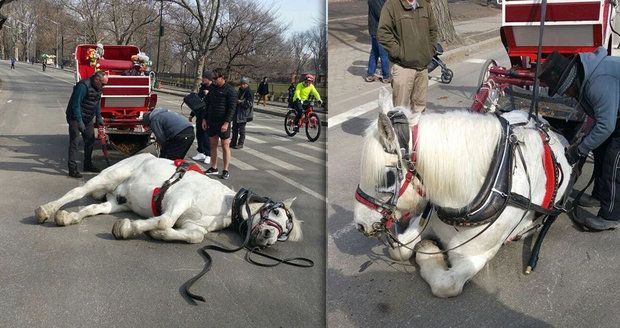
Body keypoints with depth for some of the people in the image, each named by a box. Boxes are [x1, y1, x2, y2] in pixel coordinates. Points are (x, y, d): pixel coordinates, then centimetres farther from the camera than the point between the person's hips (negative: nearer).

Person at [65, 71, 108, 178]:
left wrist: (99, 118, 15)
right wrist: (79, 122, -26)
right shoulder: (83, 86, -23)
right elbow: (76, 104, -25)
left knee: (90, 141, 15)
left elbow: (97, 103, 19)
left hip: (88, 119, 9)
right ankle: (72, 169, -8)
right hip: (75, 118, -9)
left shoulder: (97, 88, 5)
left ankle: (87, 165, 29)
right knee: (74, 142, -8)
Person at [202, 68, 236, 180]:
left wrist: (226, 123, -19)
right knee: (213, 145, 10)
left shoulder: (230, 91, -10)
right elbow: (207, 104, 17)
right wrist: (205, 119, 10)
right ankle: (214, 168, 19)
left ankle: (225, 170, 6)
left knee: (225, 146, 1)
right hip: (211, 122, 7)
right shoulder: (212, 89, 11)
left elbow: (232, 108, -14)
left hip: (223, 123, -6)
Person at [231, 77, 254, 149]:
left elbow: (250, 103, -18)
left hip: (243, 114, -8)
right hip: (237, 113, 8)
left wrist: (241, 102, -23)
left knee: (241, 129, -1)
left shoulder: (249, 92, -12)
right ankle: (233, 142, 22)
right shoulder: (240, 91, 14)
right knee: (234, 128, 13)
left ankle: (240, 144, 7)